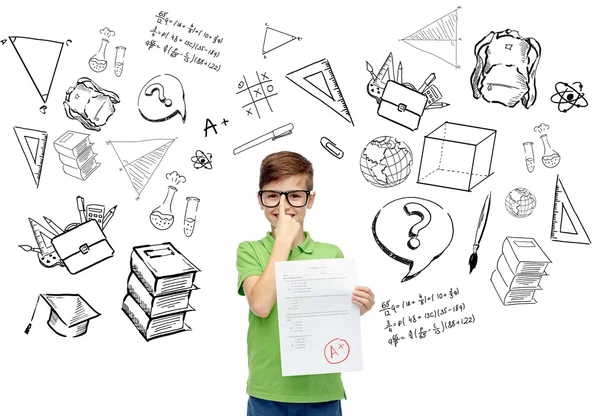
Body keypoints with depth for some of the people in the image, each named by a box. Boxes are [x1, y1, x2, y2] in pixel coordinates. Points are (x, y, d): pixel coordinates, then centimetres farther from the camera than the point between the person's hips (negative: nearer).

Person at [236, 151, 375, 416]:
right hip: (267, 394, -1)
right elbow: (261, 306, -18)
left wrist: (357, 309, -14)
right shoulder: (250, 251, 0)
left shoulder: (331, 254, 3)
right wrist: (283, 240, -14)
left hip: (322, 394, 1)